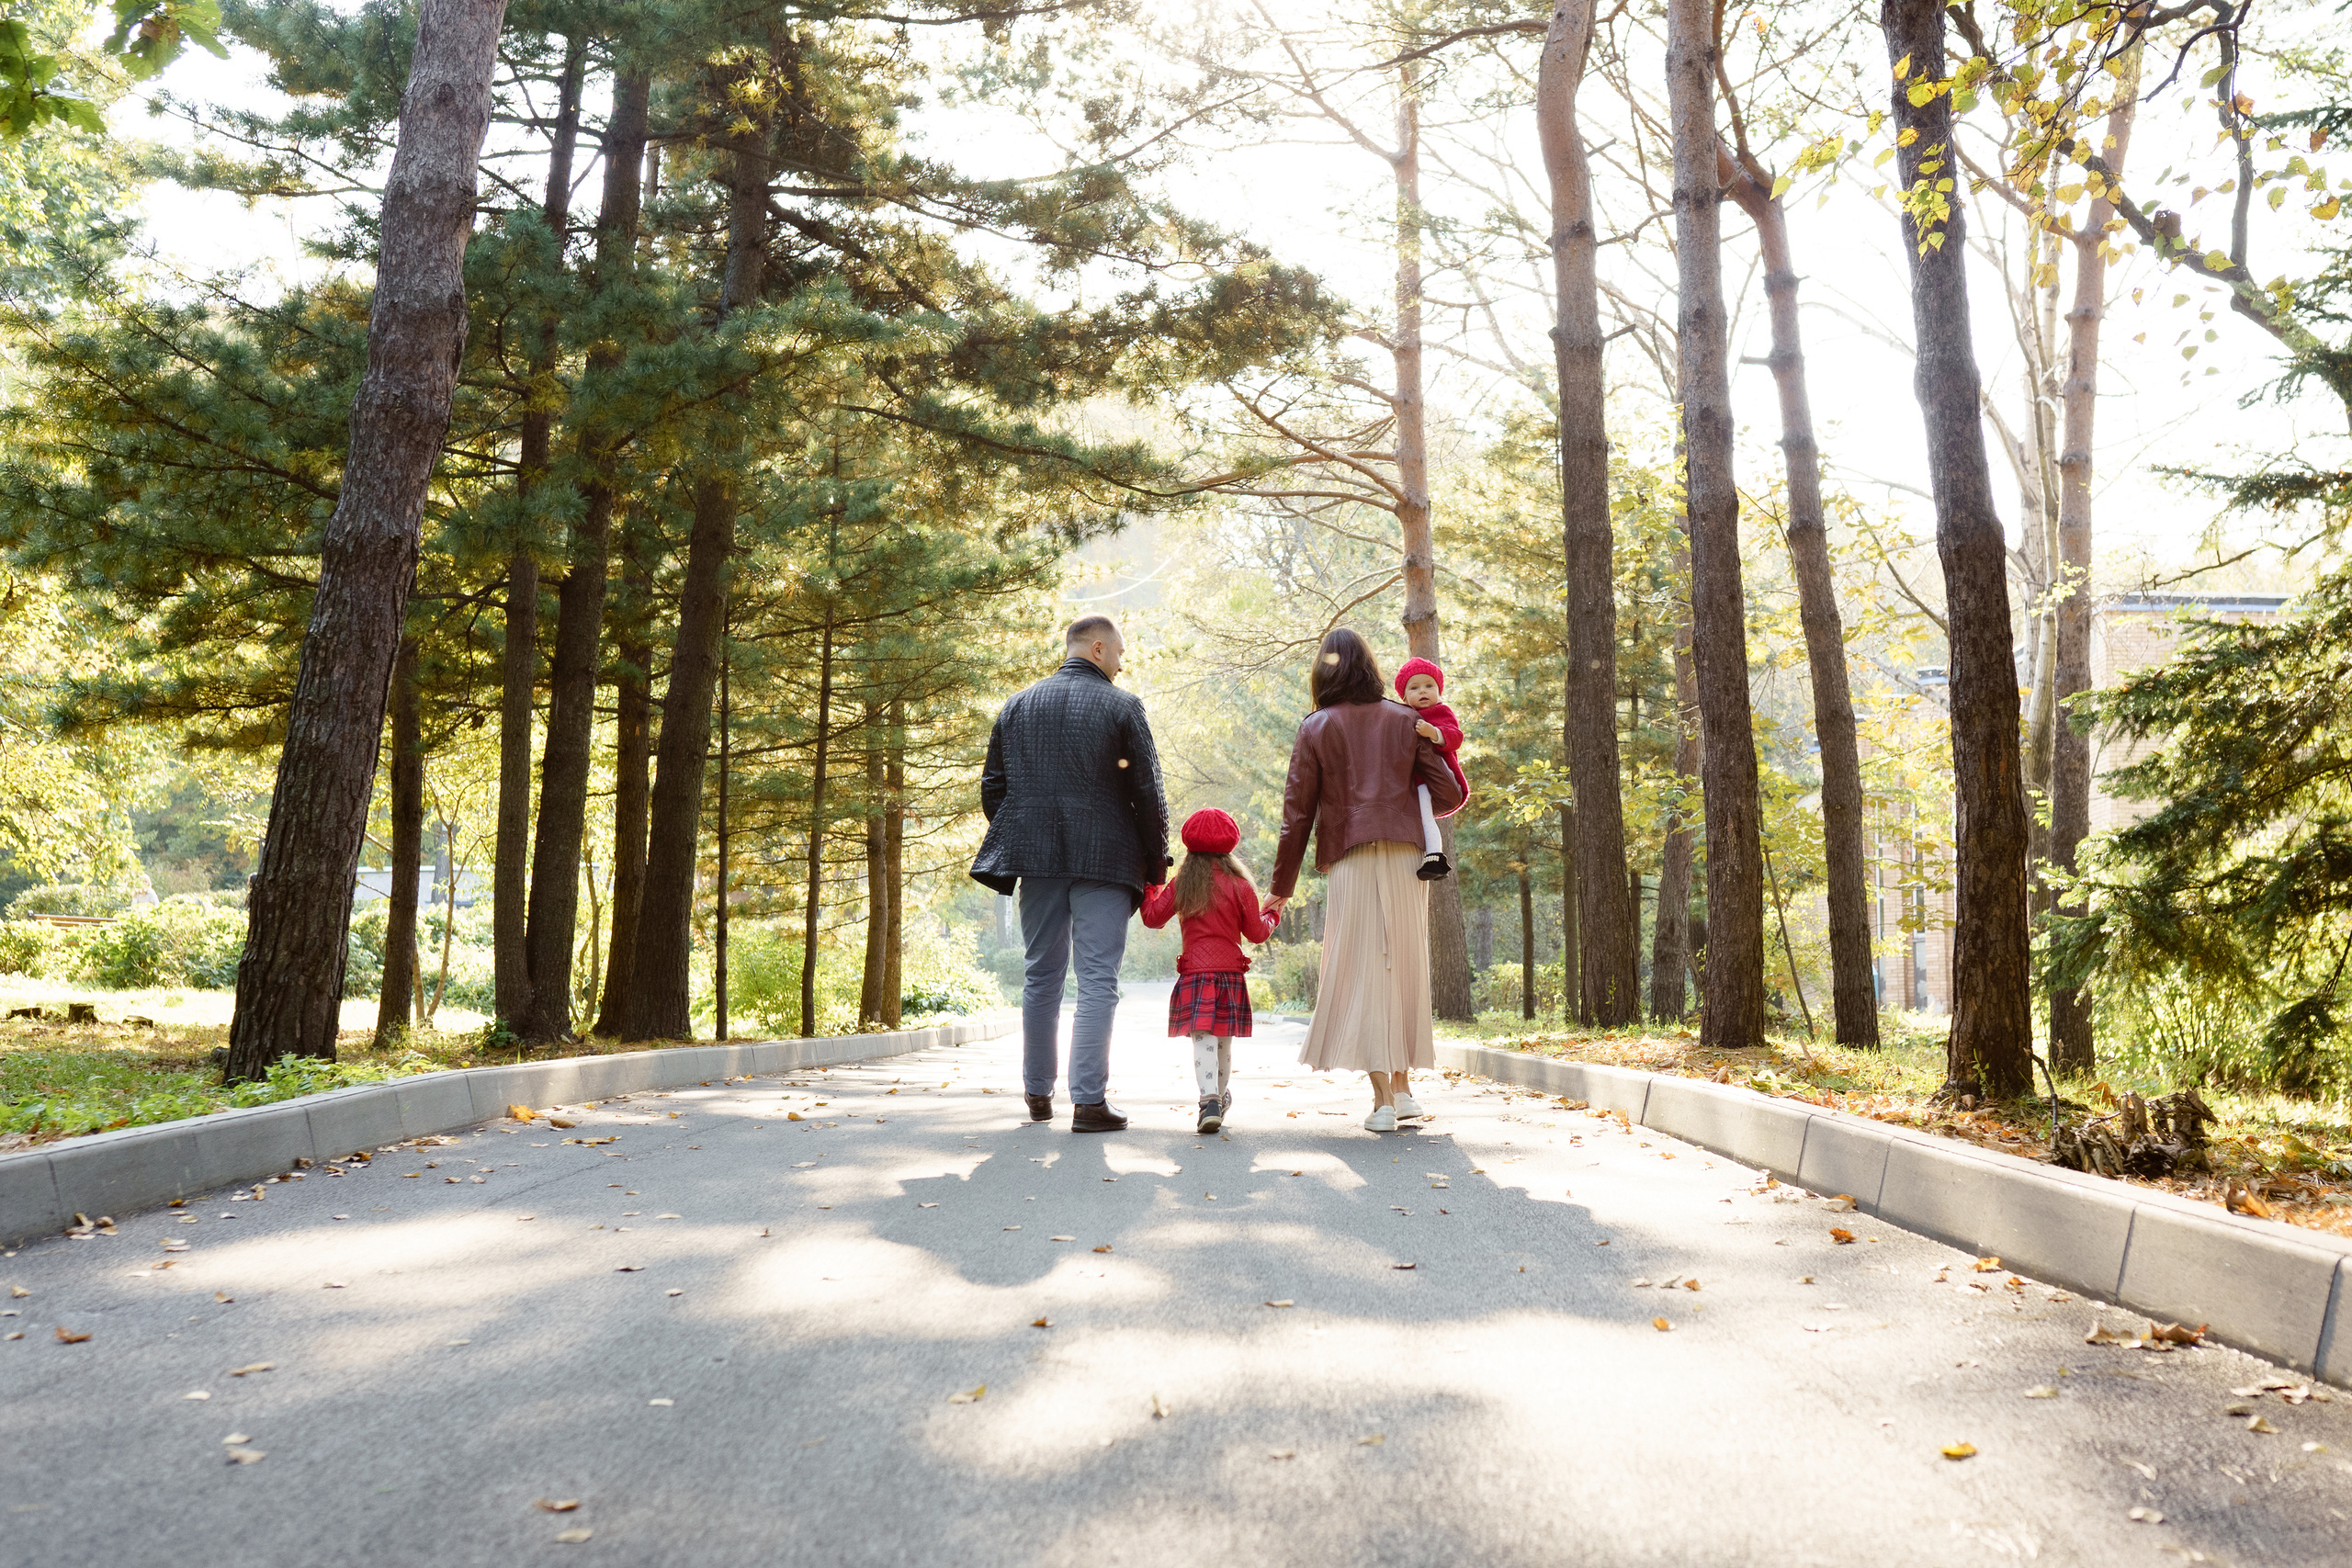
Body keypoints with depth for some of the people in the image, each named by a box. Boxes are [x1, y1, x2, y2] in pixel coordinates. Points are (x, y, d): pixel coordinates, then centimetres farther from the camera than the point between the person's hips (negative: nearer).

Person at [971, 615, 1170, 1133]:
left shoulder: (1016, 706, 10)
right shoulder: (1122, 707, -3)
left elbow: (992, 786, 10)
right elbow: (1147, 794, -5)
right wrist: (1156, 865, 4)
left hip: (1036, 858, 4)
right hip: (1104, 859, -4)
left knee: (1040, 976, 14)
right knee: (1098, 981, -2)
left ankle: (1038, 1094, 20)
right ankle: (1089, 1100, -5)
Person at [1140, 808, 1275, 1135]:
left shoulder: (1181, 884, 1)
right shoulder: (1239, 885, 1)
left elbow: (1153, 917, 9)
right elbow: (1257, 933, 7)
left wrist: (1149, 888, 27)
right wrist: (1271, 915, 28)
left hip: (1195, 973, -1)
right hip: (1231, 973, 1)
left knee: (1203, 1038, -8)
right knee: (1224, 1041, 15)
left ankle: (1210, 1100, -26)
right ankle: (1221, 1099, 33)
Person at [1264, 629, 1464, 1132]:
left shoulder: (1316, 728, 3)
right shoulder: (1404, 720, 8)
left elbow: (1297, 812, 0)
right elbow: (1448, 794, 4)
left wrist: (1281, 888, 5)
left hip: (1351, 862, -3)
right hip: (1407, 856, 3)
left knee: (1363, 973, 0)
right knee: (1404, 968, 14)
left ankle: (1382, 1099, -4)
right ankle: (1402, 1087, 18)